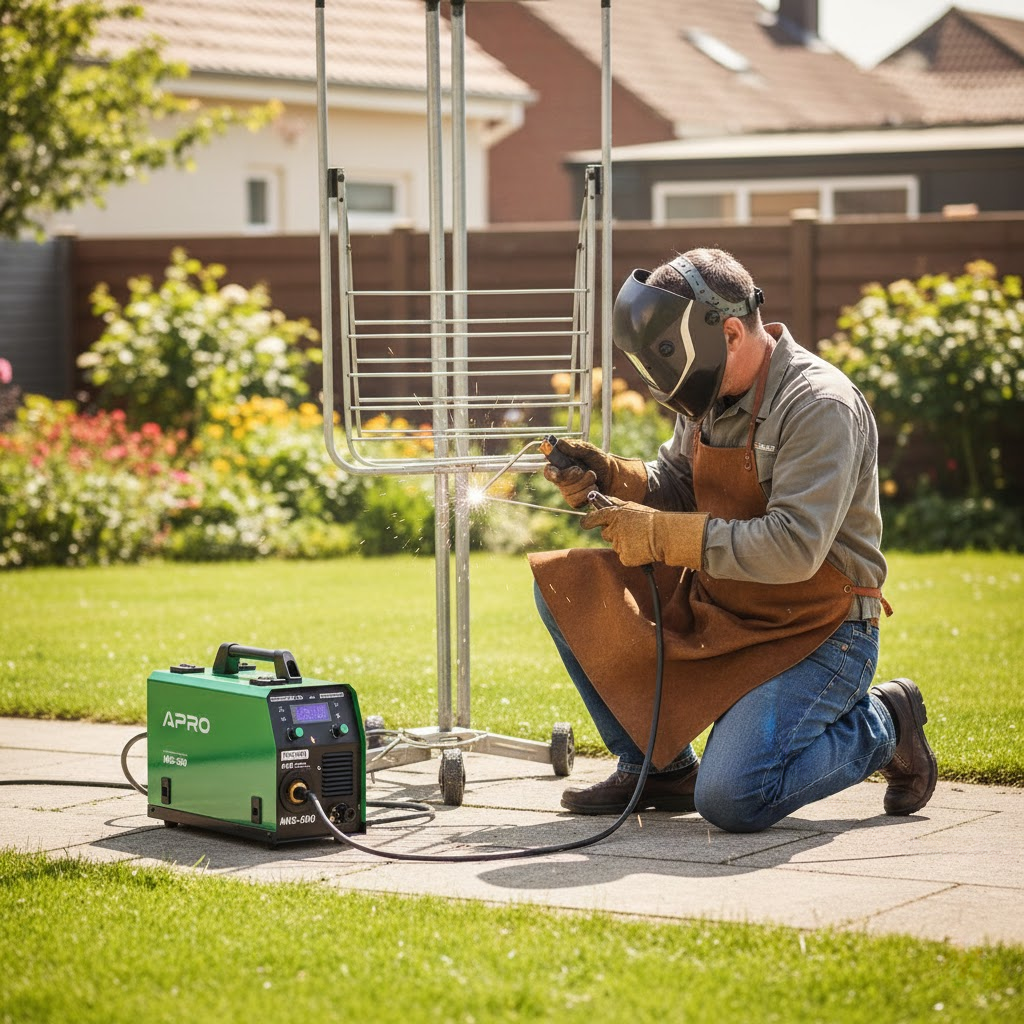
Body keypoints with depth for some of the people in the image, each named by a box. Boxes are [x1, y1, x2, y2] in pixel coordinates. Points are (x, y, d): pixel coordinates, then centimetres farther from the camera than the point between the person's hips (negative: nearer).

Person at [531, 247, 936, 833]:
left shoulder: (820, 406, -22)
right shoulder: (712, 392, 4)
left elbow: (793, 548, -30)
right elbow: (676, 486, 16)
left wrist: (660, 535, -27)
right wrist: (606, 476, -4)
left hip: (814, 635, -8)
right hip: (718, 611, 8)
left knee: (730, 799, -25)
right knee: (564, 582, -1)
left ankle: (879, 725, 4)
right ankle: (659, 767, 8)